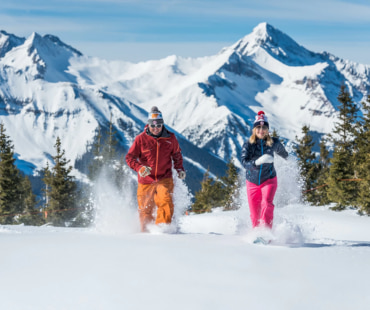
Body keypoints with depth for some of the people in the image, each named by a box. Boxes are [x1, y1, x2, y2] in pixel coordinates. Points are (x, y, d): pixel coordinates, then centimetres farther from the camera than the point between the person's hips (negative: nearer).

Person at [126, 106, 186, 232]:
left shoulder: (170, 138, 1)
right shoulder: (141, 139, -5)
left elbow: (177, 154, 19)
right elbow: (130, 157, -5)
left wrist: (180, 169, 4)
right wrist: (139, 167, -23)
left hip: (164, 179, 0)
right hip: (146, 181, 0)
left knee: (165, 200, -28)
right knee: (145, 211, 6)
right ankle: (146, 231, 28)